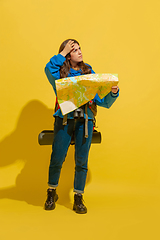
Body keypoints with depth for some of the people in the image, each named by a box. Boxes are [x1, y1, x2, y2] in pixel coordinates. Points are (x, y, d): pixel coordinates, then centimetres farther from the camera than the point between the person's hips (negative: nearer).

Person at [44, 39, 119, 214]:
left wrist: (113, 93, -10)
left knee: (82, 160, 1)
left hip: (85, 119, 2)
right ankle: (51, 194, 20)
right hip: (64, 118, -1)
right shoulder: (60, 73, 9)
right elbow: (49, 69, -19)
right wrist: (62, 53, -8)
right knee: (57, 158, -4)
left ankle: (78, 199, 14)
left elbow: (103, 101, 9)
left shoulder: (89, 72, 13)